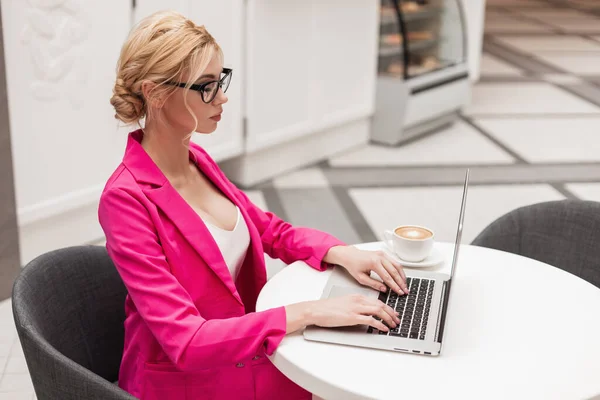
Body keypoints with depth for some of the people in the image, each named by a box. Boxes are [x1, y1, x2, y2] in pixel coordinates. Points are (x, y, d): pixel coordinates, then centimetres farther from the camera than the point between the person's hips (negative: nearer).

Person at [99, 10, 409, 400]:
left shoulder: (197, 160, -1)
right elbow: (185, 342, -27)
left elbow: (273, 231, 11)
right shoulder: (127, 199, -23)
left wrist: (342, 252, -7)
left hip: (246, 350, 7)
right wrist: (307, 312, -29)